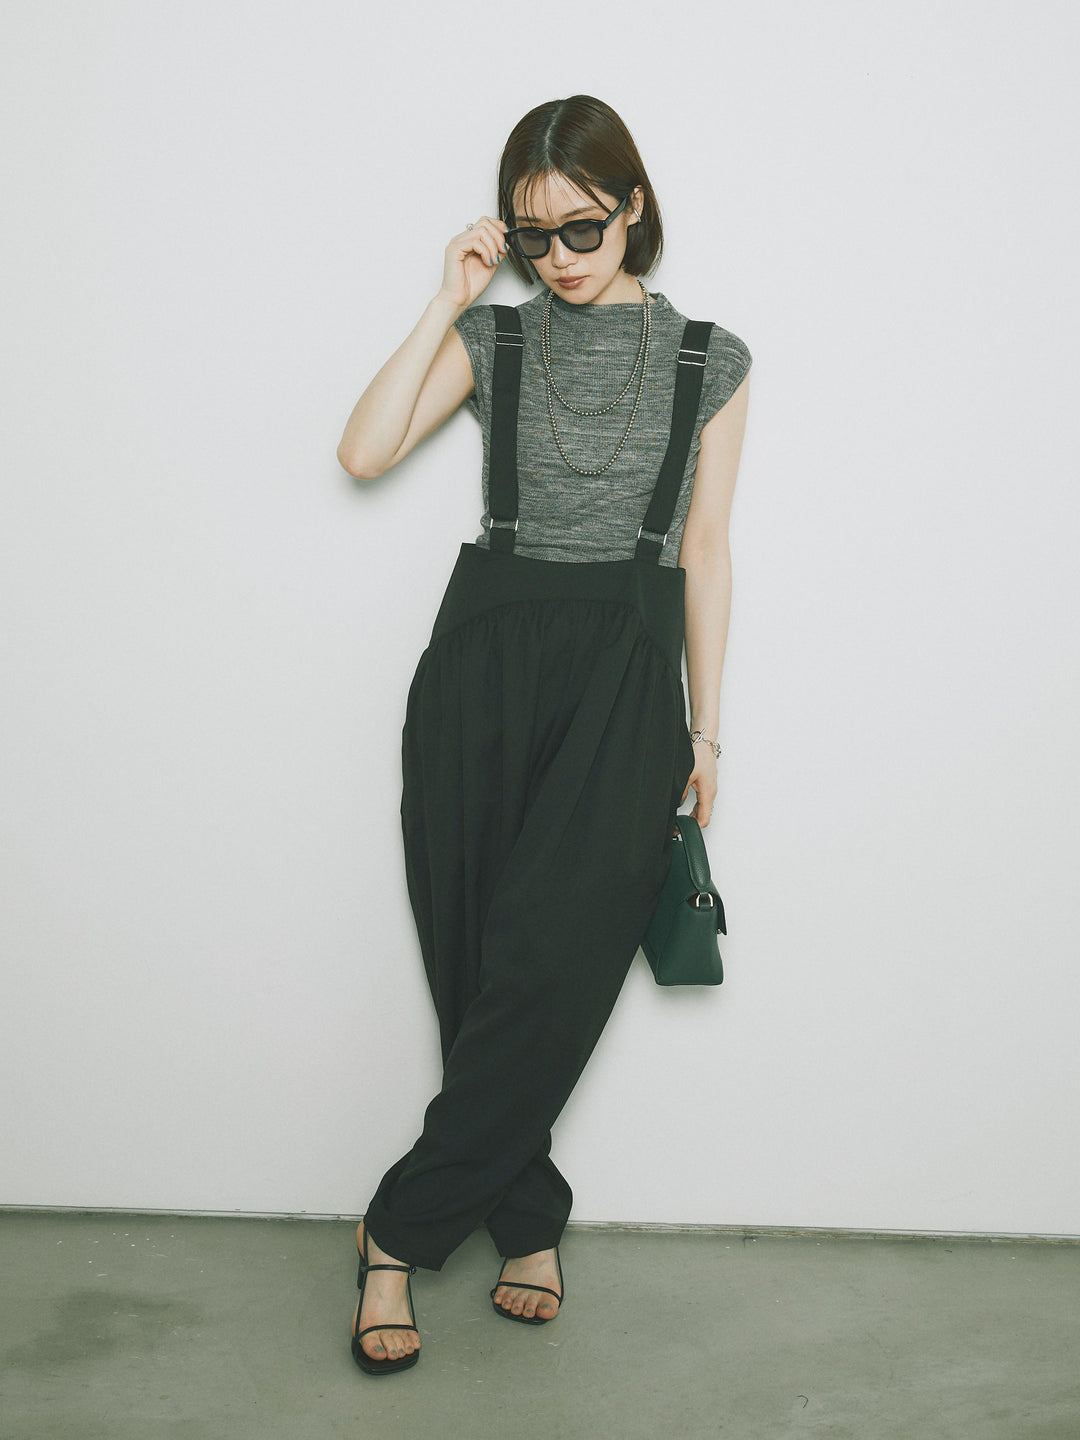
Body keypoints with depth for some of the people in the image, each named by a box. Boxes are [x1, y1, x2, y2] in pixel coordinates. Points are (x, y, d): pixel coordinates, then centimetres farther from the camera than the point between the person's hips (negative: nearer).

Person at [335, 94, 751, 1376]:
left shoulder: (709, 359, 8)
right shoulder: (491, 339, 9)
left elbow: (704, 551, 9)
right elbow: (364, 452, -5)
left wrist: (705, 731, 7)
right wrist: (450, 302, -5)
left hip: (626, 671, -1)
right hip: (486, 657, 1)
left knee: (547, 966, -9)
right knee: (477, 966, 2)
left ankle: (401, 1231, 5)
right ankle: (531, 1223, 20)